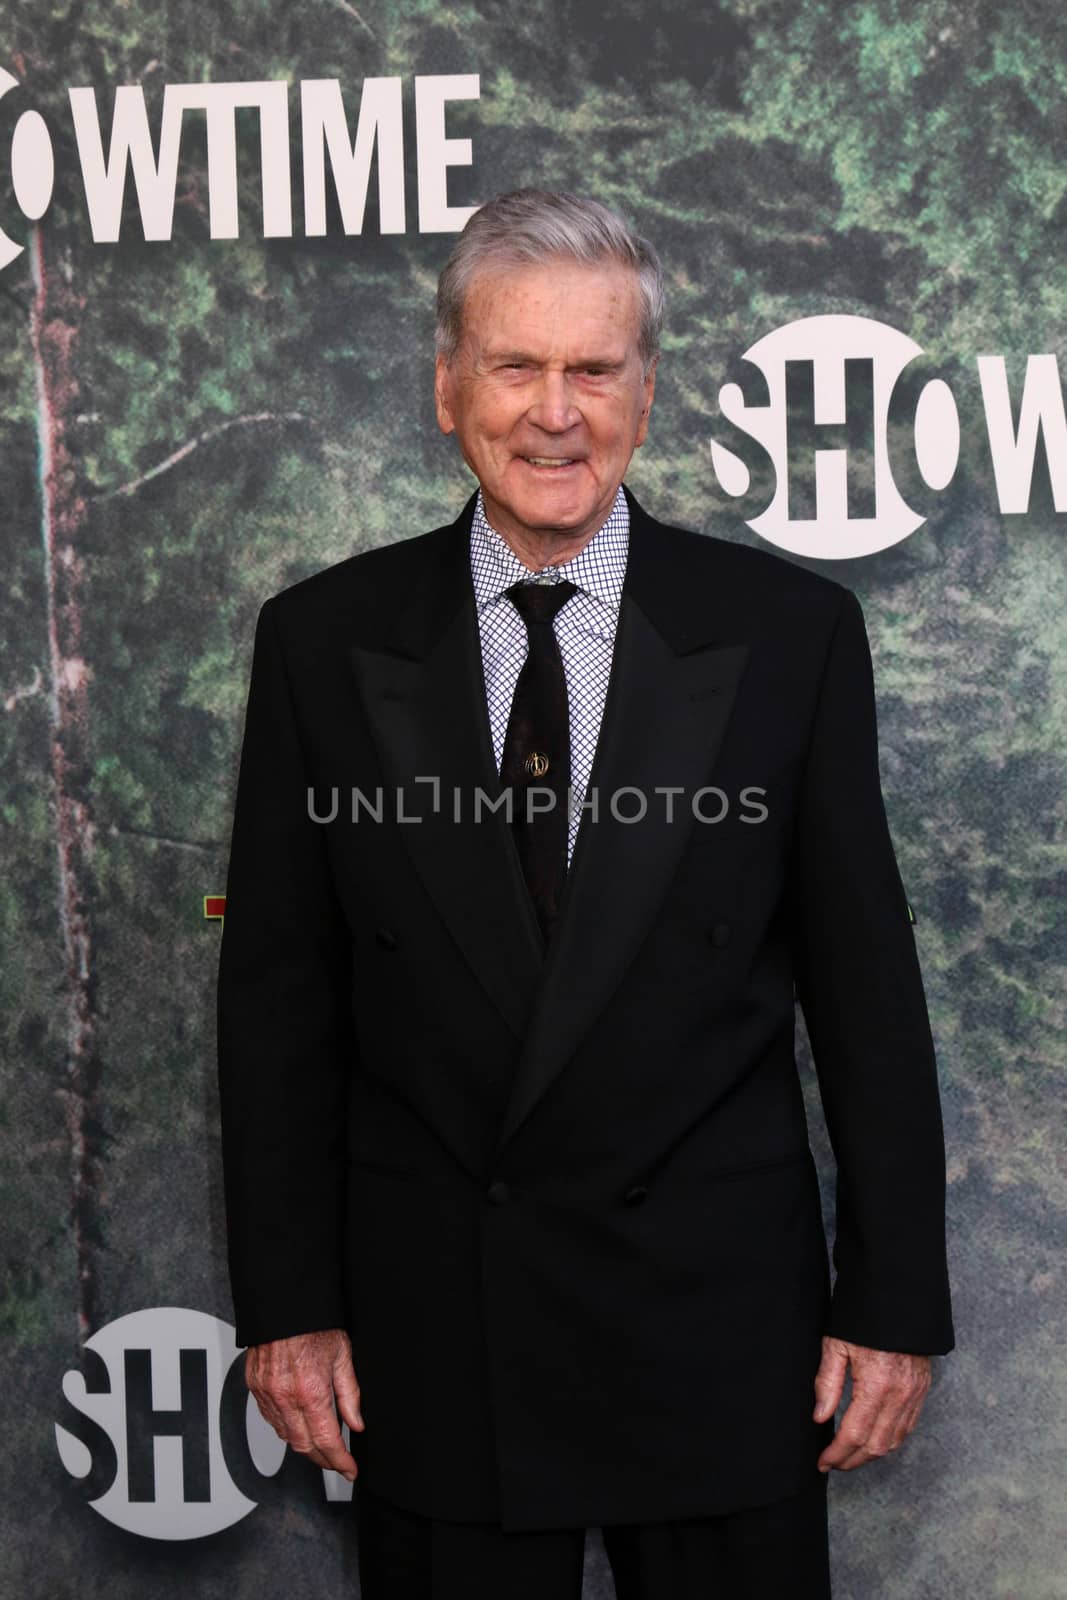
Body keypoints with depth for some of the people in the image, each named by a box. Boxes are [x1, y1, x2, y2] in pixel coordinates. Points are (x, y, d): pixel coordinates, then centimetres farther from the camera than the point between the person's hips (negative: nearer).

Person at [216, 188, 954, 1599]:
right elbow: (278, 992, 2)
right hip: (430, 1336, 1)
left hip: (718, 1323, 0)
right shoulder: (323, 639, 0)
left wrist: (896, 1303, -1)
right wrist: (287, 1303, 0)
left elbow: (866, 982, 0)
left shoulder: (788, 632, -3)